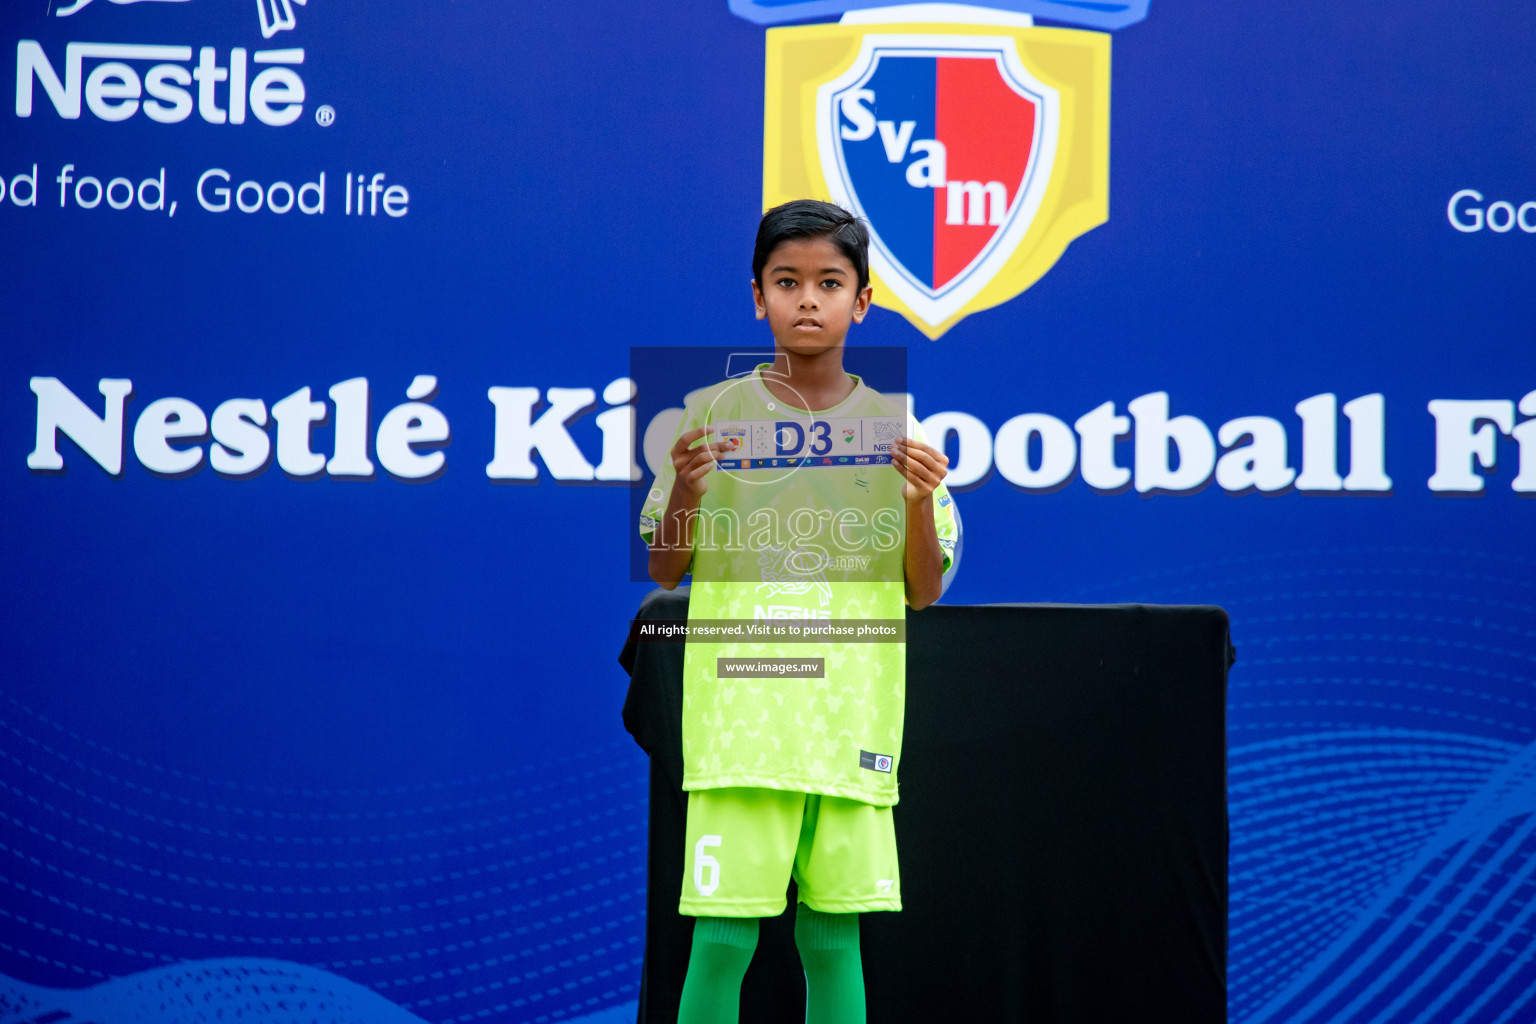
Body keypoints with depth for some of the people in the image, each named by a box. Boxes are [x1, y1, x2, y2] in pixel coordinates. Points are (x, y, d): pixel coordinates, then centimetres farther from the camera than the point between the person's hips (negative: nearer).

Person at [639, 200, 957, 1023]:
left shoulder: (894, 428, 7)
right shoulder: (712, 414, 3)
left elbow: (924, 592, 8)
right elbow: (665, 572, 6)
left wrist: (919, 505, -10)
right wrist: (687, 491, -12)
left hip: (853, 720, 2)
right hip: (740, 714, -1)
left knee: (834, 936, 4)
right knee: (723, 936, -6)